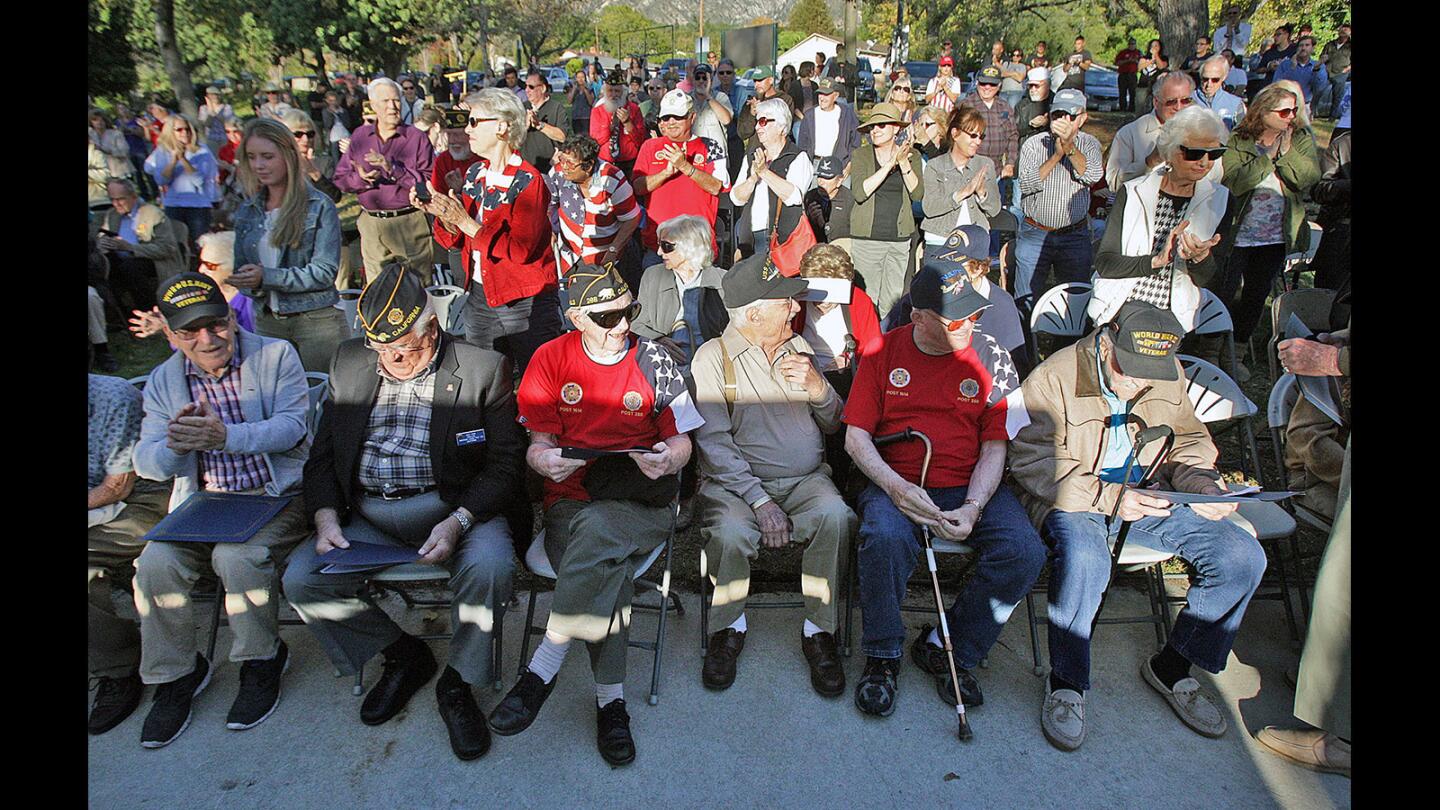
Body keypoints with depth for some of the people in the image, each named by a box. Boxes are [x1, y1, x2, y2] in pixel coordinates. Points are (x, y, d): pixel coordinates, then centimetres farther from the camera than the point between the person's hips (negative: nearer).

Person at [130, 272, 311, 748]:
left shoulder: (276, 356, -1)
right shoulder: (163, 381, 9)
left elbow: (292, 426, -14)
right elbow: (146, 464, 4)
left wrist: (226, 436, -31)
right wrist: (175, 446, -21)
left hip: (277, 496, -4)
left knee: (238, 557, -30)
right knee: (155, 564, -21)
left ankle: (262, 662, -5)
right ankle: (175, 675, 2)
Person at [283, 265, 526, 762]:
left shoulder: (483, 368, -2)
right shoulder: (349, 363, 11)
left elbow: (505, 464, -6)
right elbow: (322, 455, 11)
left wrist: (457, 522, -22)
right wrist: (327, 518, -7)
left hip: (453, 506, -4)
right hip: (366, 514, 4)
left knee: (490, 566, -32)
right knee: (301, 580, -17)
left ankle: (457, 683, -4)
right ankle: (404, 655, 8)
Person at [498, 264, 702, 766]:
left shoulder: (654, 361, 5)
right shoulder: (552, 358, 7)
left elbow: (681, 442, 7)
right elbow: (540, 443, 7)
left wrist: (667, 459, -17)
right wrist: (546, 461, -18)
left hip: (642, 502, -1)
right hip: (569, 499, 1)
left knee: (596, 527, -36)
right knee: (607, 570, -32)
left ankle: (542, 669, -24)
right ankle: (610, 700, -21)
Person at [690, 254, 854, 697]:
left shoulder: (800, 349, 13)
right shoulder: (713, 356, -1)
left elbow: (833, 426, 16)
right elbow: (713, 442, -10)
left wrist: (817, 387, -6)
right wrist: (760, 501, -21)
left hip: (805, 479, 3)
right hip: (734, 479, -3)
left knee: (834, 515, -30)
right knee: (731, 531, -34)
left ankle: (819, 632, -10)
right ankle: (728, 629, -4)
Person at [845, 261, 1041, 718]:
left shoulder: (992, 359, 4)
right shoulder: (885, 351, 3)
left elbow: (995, 448, 2)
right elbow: (856, 436, 0)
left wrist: (973, 508, -15)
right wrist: (895, 487, -18)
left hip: (972, 487, 2)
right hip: (895, 483, -1)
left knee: (1025, 552, -24)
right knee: (884, 538, -34)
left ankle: (947, 648, -2)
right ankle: (882, 657, -9)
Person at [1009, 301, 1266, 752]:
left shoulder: (1169, 377, 3)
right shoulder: (1053, 378, -14)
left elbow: (1189, 440, 18)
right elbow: (1033, 464, -18)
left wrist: (1204, 484, -5)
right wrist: (1110, 497, -28)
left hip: (1146, 495, 6)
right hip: (1074, 497, -5)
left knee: (1243, 556, -10)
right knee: (1085, 559, -38)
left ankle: (1172, 667, 8)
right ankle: (1066, 684, -15)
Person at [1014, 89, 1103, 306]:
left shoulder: (1089, 144, 4)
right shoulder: (1033, 145, -1)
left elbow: (1093, 176, -16)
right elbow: (1026, 184, -14)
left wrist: (1068, 145, -25)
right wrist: (1057, 154, -19)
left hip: (1075, 237, 1)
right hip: (1034, 234, -1)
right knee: (1026, 302, 2)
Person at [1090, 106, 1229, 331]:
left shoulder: (1220, 201, 4)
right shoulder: (1132, 193, 0)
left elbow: (1209, 282, 3)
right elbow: (1103, 264, -6)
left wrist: (1201, 258, -20)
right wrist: (1156, 261, -20)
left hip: (1174, 320, 1)